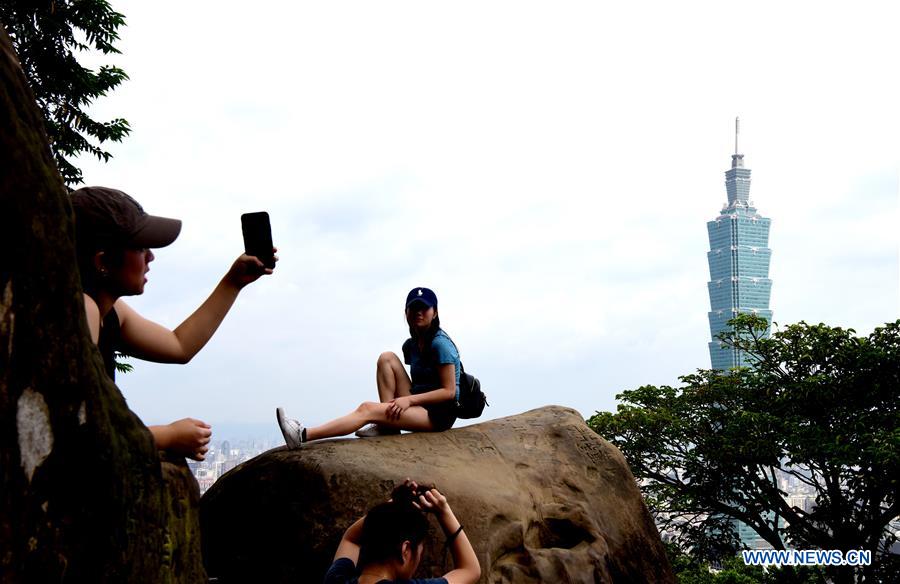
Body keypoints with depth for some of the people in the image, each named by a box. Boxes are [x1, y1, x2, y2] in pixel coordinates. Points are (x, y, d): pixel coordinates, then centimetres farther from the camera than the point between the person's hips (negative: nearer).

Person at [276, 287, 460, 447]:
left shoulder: (440, 344, -11)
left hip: (440, 413, -8)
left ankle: (303, 436, -29)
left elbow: (449, 392, -15)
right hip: (417, 405, 8)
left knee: (367, 409, -22)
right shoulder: (411, 345, 15)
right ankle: (388, 426, -8)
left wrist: (409, 399, -21)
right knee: (387, 358, -3)